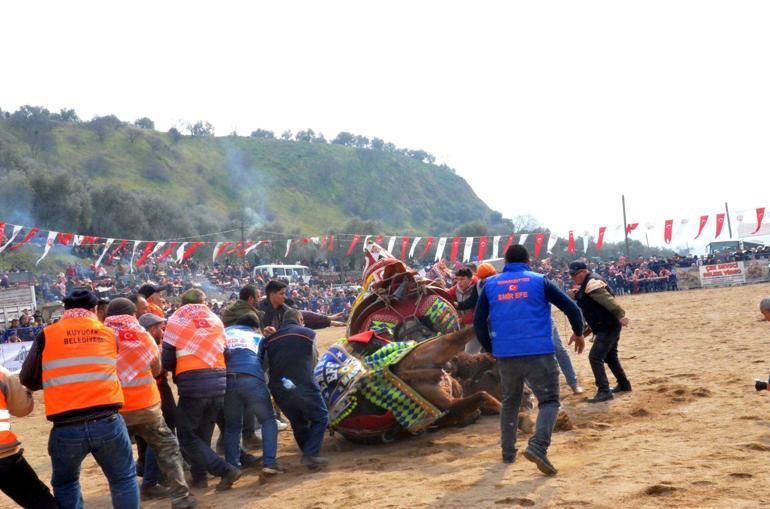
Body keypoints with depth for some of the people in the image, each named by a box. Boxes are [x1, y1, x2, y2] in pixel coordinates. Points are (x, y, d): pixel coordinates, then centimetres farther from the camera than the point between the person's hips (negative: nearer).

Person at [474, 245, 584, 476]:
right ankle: (537, 445, -19)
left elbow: (478, 321, 10)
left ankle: (508, 452, 24)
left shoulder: (491, 284, 10)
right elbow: (571, 307, 4)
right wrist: (578, 333, 20)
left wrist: (490, 348, 22)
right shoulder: (539, 281, 4)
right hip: (539, 353, -3)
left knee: (510, 402, 21)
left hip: (505, 355, 3)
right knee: (549, 400, 3)